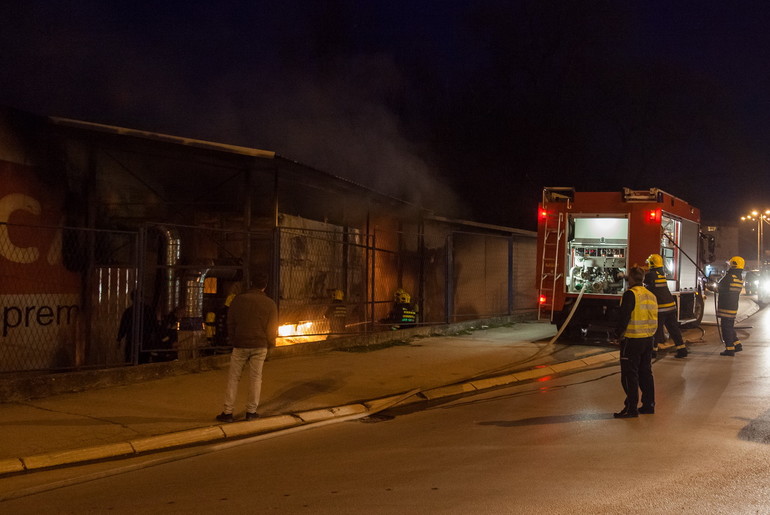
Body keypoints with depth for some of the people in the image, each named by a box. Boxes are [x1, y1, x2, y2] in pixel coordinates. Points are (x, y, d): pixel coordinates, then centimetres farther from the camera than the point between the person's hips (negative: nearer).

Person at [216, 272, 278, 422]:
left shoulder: (239, 299, -2)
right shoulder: (269, 304, -2)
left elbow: (230, 323, 4)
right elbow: (272, 328, 1)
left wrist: (232, 341, 16)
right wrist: (270, 345, 16)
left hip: (240, 345, 0)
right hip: (260, 346, 0)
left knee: (233, 378, 4)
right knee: (255, 378, 9)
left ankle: (227, 412, 3)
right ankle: (251, 411, 11)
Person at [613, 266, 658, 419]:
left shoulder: (631, 294, -15)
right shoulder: (651, 296, 11)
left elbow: (624, 317, -17)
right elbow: (654, 318, 15)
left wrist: (618, 333, -5)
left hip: (632, 340, -8)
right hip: (648, 339, 8)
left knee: (629, 375, -3)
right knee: (645, 373, 16)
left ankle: (631, 408, -3)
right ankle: (649, 405, 20)